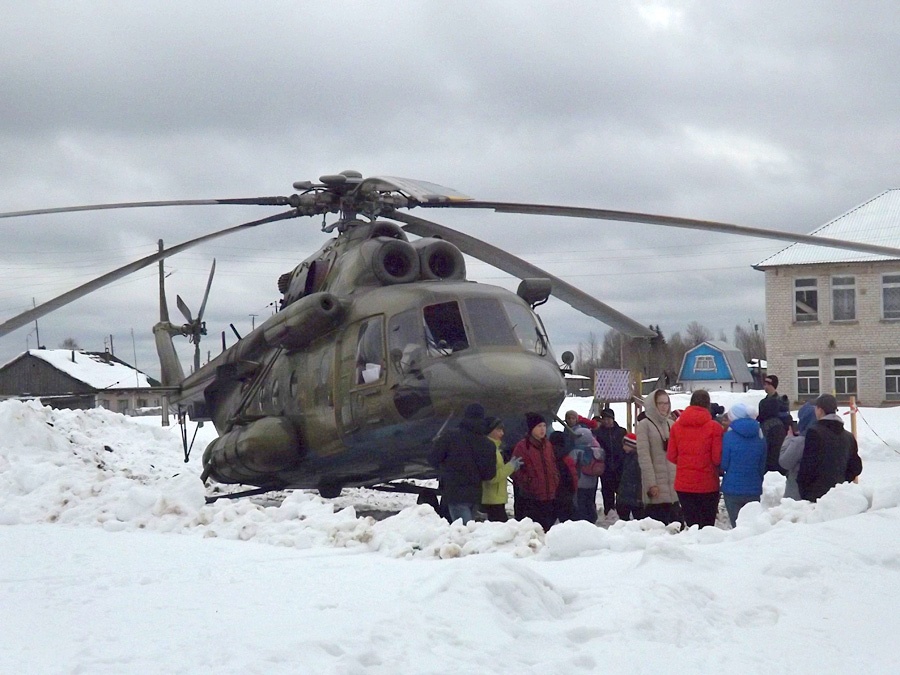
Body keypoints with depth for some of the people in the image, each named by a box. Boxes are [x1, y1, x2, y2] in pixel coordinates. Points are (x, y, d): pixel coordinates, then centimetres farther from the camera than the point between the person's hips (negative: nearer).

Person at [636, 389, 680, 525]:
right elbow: (644, 456, -9)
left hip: (674, 484, 6)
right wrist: (651, 483, -15)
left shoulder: (671, 424, 16)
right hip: (657, 487, -6)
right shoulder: (644, 425, -2)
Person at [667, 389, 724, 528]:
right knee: (707, 525, 4)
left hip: (683, 485, 3)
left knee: (690, 524, 7)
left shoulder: (676, 426, 1)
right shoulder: (714, 427, -9)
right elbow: (718, 458, -10)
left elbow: (671, 456, 4)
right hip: (707, 485, -3)